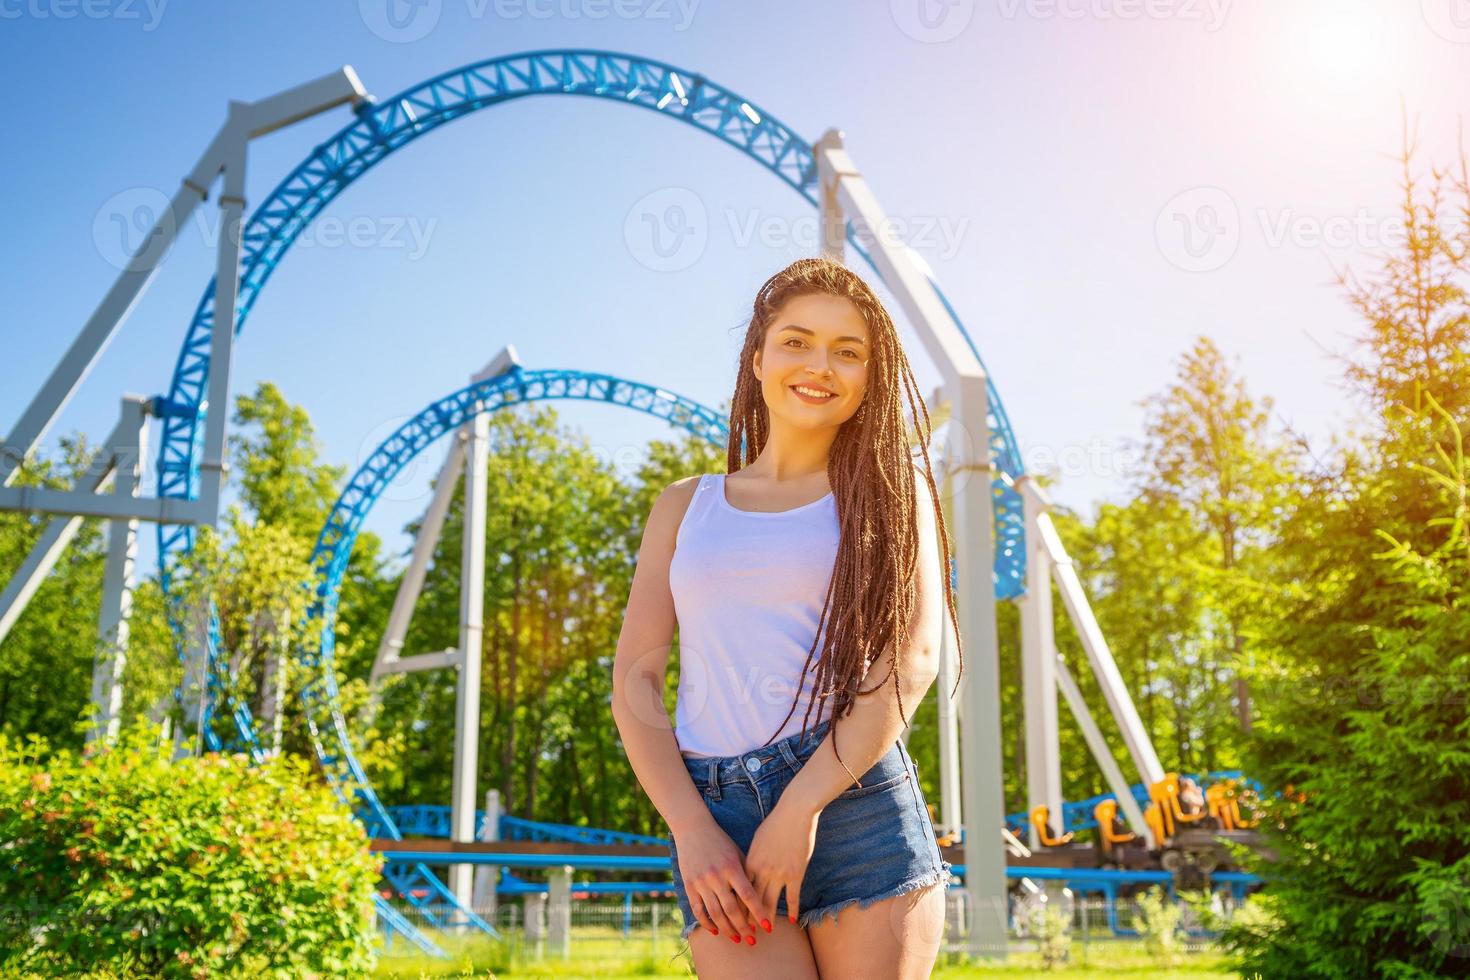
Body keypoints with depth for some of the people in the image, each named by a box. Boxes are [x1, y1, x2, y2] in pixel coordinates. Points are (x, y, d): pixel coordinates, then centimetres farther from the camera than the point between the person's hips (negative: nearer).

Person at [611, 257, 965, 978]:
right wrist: (691, 829, -6)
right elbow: (635, 679, 9)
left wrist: (801, 809, -13)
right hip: (716, 815, 1)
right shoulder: (685, 506, 15)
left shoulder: (890, 493, 9)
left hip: (858, 802, -1)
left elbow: (912, 658, -4)